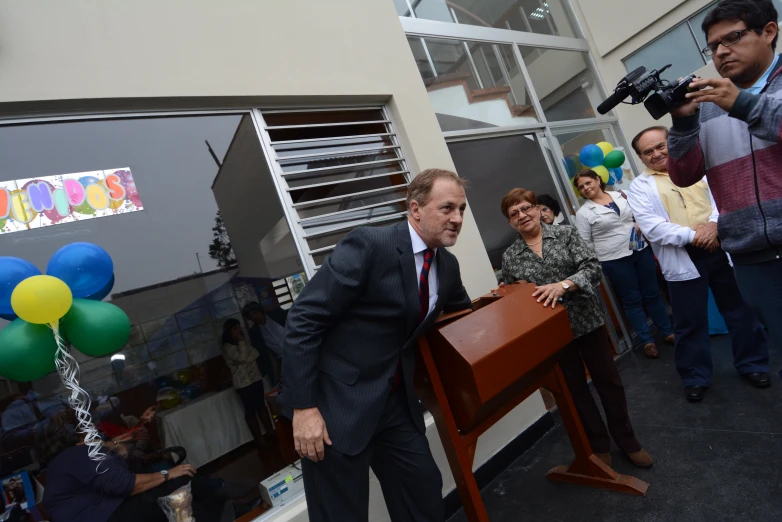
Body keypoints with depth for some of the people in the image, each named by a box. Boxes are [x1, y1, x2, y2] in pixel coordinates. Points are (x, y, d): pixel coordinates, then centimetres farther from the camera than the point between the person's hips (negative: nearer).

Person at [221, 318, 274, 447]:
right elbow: (243, 357, -23)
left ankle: (270, 431, 20)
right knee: (251, 410, 1)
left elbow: (255, 354, 2)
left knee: (261, 405, 12)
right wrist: (241, 341, -16)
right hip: (243, 383, -7)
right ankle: (259, 439, 9)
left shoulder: (243, 343, 13)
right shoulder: (227, 348, -10)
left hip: (256, 378, 7)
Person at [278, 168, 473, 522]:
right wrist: (304, 406, -21)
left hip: (396, 400, 7)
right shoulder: (369, 244, -19)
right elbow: (303, 319, -20)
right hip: (337, 401, -6)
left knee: (426, 493, 13)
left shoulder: (447, 265, 4)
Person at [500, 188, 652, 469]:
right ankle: (599, 447, 32)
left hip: (587, 320, 0)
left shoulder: (566, 233, -2)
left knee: (608, 380, 12)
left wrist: (563, 284, -29)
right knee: (575, 389, 13)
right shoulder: (509, 257, 1)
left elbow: (592, 268, -14)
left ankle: (627, 440, 33)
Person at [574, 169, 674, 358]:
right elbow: (585, 244, -4)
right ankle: (647, 341, 20)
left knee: (652, 294, 13)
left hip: (641, 251, 4)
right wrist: (598, 263, -4)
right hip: (614, 261, -3)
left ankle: (668, 332, 29)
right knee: (632, 300, 6)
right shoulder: (583, 213, -6)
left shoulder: (621, 195, 5)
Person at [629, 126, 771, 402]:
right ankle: (696, 378, 22)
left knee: (740, 310, 15)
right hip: (682, 260, -2)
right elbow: (651, 227, -12)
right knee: (691, 323, 6)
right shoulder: (639, 187, 0)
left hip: (720, 249, 3)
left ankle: (753, 364, 35)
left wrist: (714, 223, -16)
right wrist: (693, 235, -19)